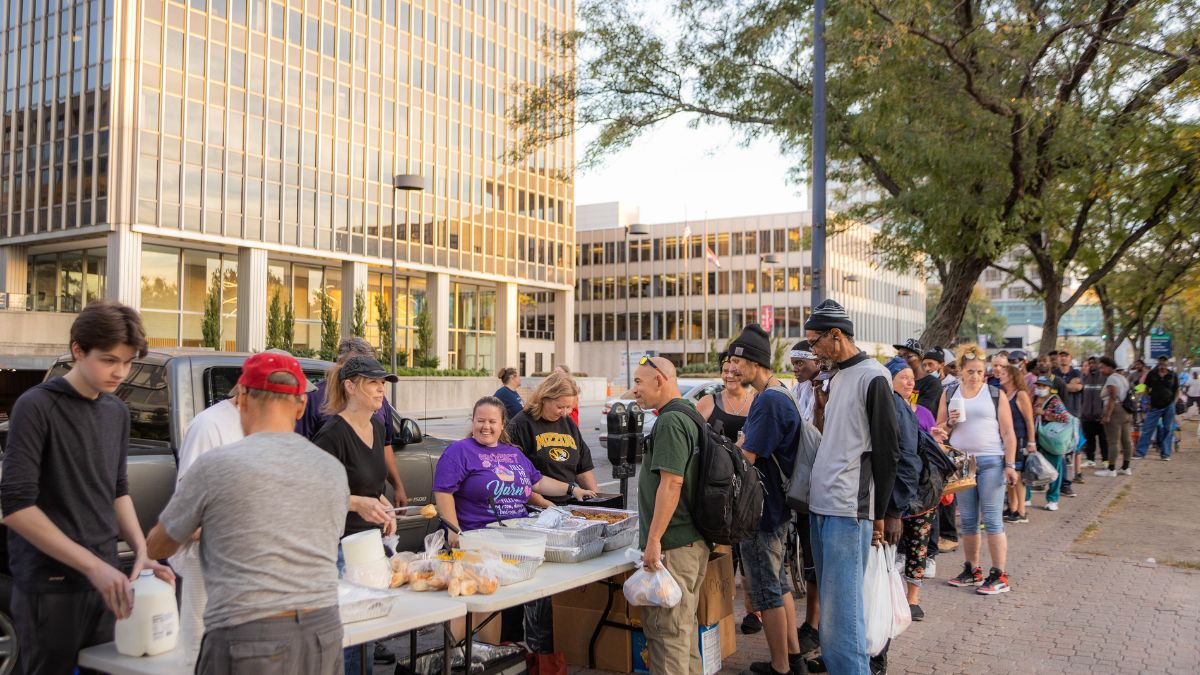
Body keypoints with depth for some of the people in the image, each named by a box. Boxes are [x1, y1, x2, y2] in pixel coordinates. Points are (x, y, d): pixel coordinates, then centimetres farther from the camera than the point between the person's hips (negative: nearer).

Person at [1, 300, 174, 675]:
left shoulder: (117, 412, 9)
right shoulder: (37, 406, -11)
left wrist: (142, 551, 1)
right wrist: (92, 565, -20)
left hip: (104, 581, 6)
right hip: (50, 587, -6)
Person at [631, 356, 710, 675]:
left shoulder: (670, 421, -16)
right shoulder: (689, 415, 15)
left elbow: (671, 483, -23)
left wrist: (654, 540, -20)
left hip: (671, 546, -10)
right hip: (693, 540, 10)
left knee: (666, 628, -2)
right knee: (683, 625, 18)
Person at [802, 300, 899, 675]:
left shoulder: (873, 377, -10)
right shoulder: (838, 378, 17)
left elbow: (887, 451, -11)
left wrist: (879, 514, -8)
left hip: (849, 511, -9)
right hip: (820, 505, 9)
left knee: (842, 606, -7)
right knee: (829, 599, 14)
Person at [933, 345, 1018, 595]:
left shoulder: (995, 394, 3)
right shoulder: (949, 394, 10)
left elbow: (1008, 433, 0)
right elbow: (939, 432, 13)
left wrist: (1010, 465, -7)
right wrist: (950, 423, -8)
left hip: (991, 461, -3)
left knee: (992, 520, -4)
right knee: (968, 520, 9)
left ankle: (999, 576, 0)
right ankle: (972, 570, 18)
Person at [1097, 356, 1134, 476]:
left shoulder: (1111, 379, -10)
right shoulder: (1123, 378, 20)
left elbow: (1113, 398, -18)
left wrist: (1107, 415, -21)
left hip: (1115, 410, -10)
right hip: (1125, 411, 10)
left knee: (1113, 441, -10)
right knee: (1126, 440, 11)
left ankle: (1111, 469, -10)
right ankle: (1126, 467, 16)